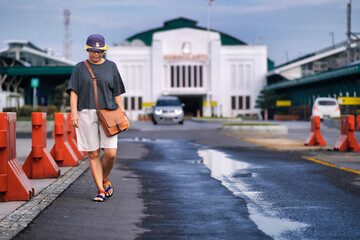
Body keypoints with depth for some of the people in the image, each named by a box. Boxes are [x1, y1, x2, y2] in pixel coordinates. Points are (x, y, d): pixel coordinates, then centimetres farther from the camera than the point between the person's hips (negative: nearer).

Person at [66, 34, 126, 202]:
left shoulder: (111, 66, 11)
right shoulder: (80, 68, 9)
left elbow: (117, 93, 11)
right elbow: (73, 91, 4)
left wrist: (122, 113, 3)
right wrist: (74, 112, -8)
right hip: (86, 114, 0)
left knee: (110, 153, -9)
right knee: (94, 154, -1)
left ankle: (105, 179, 18)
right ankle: (100, 190, 4)